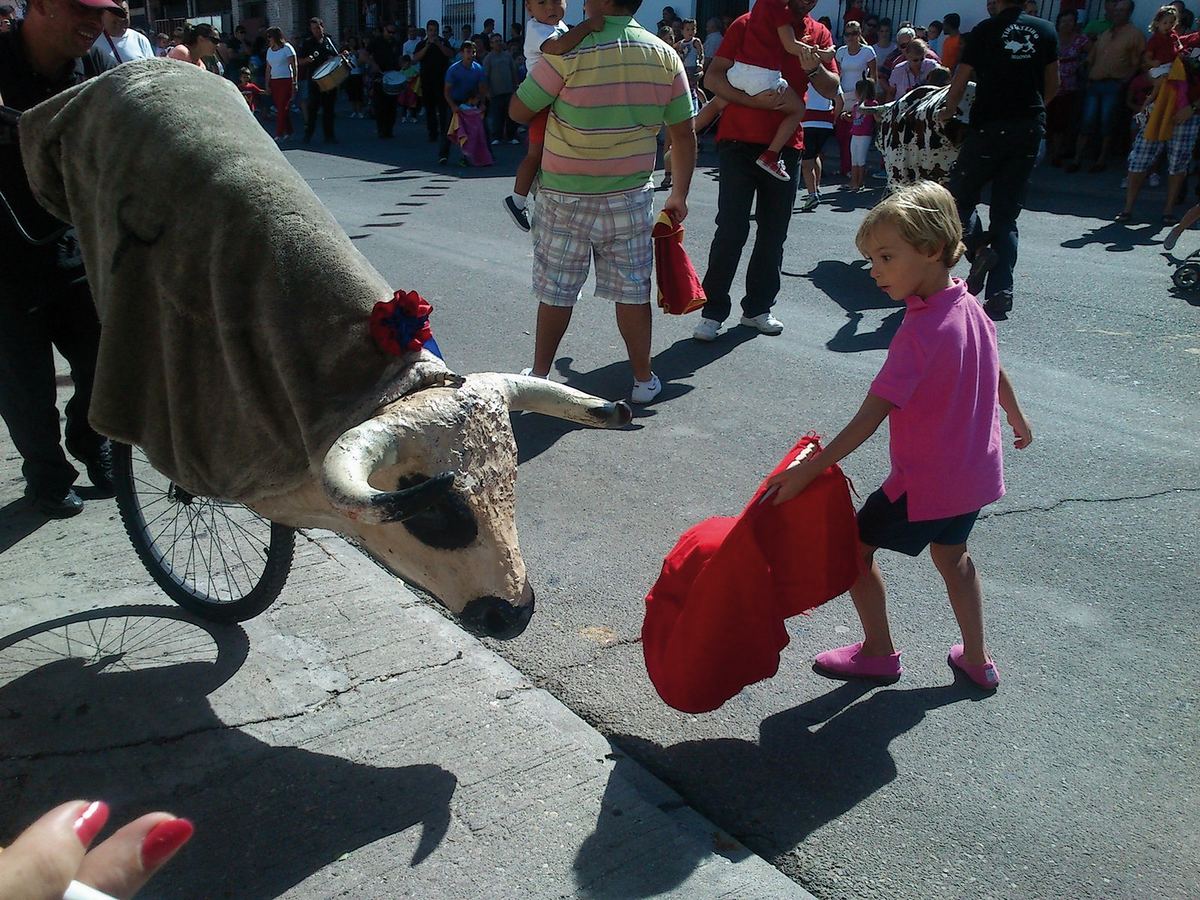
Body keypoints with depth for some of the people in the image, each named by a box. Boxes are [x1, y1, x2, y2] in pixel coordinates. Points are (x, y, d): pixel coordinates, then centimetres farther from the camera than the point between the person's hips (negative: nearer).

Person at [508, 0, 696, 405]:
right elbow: (684, 133, 4)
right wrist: (680, 194, 13)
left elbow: (519, 111, -8)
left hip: (565, 196, -2)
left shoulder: (568, 52, -13)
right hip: (630, 197, 3)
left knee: (556, 291, 10)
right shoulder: (665, 56, 0)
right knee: (633, 291, 10)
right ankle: (643, 379, 18)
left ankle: (540, 374, 22)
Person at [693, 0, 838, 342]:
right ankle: (713, 311, -1)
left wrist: (814, 68, -18)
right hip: (739, 143, -4)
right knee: (732, 229, -8)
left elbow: (832, 89, 3)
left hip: (785, 147, 4)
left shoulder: (818, 34, 9)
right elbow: (714, 76, -7)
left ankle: (757, 307, 18)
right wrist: (753, 100, -21)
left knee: (774, 232, 7)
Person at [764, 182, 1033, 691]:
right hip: (974, 472, 9)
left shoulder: (920, 331, -28)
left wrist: (810, 469, -30)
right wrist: (1017, 421, 34)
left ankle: (878, 653, 23)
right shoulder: (971, 309, -1)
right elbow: (997, 375, 15)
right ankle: (977, 661, 37)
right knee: (951, 555, 26)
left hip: (924, 483, -9)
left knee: (855, 546, 8)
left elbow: (872, 416, -31)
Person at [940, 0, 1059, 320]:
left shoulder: (985, 30, -3)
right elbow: (1053, 85, 12)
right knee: (1007, 213, 7)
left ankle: (978, 248, -17)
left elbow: (960, 80, -1)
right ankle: (1000, 292, 0)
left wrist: (949, 110, 17)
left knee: (961, 195, 11)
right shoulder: (1045, 31, 8)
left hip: (989, 126, -4)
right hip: (1030, 128, 4)